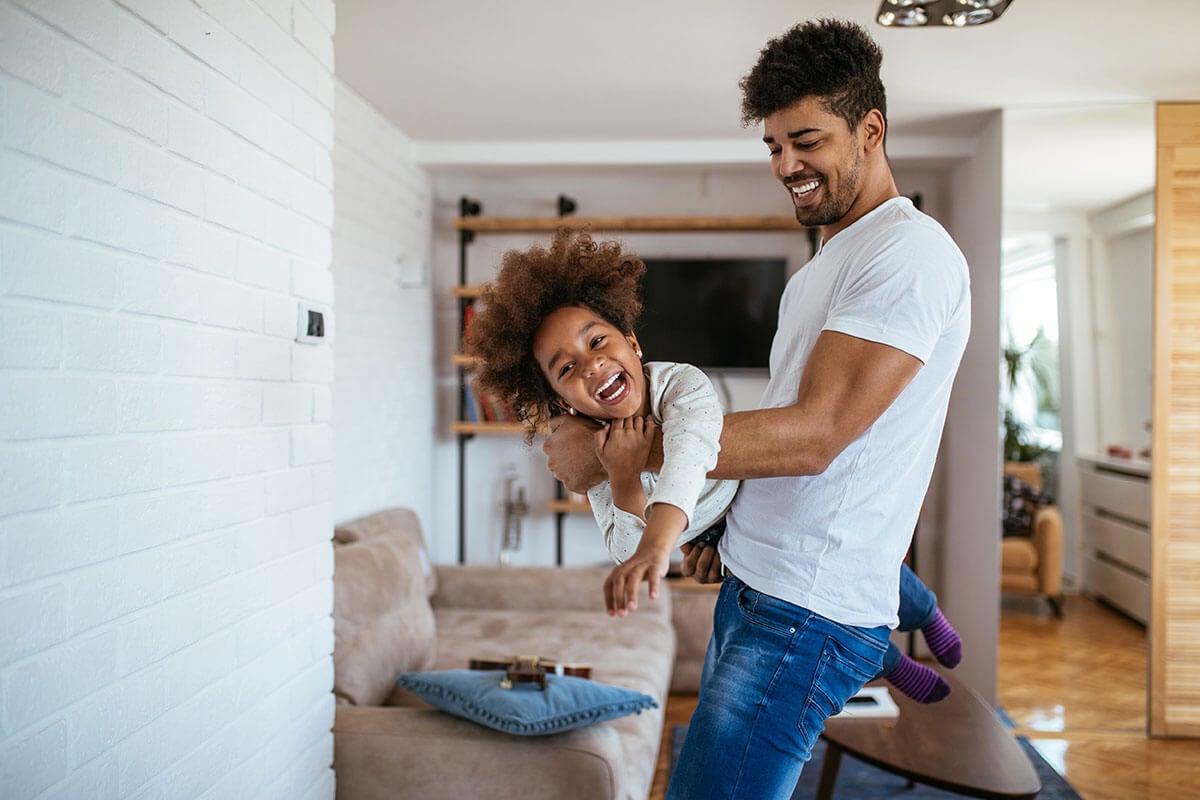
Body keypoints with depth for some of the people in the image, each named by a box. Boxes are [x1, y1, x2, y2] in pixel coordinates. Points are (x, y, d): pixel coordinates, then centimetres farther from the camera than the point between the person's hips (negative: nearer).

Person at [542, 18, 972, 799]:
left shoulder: (912, 252, -13)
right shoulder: (829, 261, 18)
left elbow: (816, 434, -22)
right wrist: (724, 520, 10)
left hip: (809, 614, -9)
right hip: (754, 584, 9)